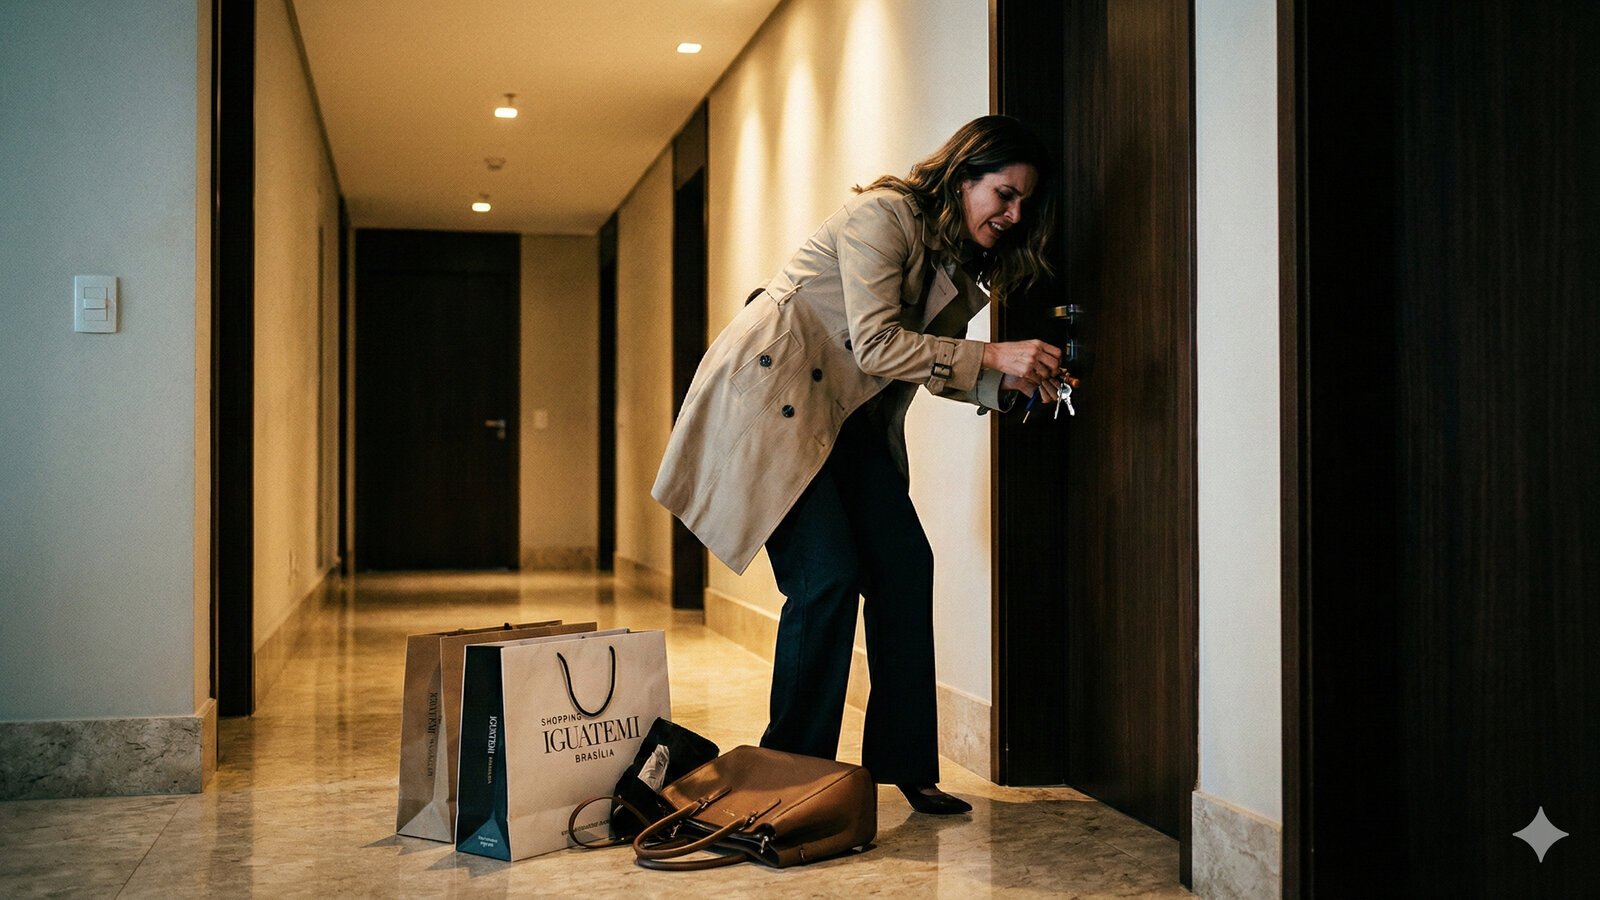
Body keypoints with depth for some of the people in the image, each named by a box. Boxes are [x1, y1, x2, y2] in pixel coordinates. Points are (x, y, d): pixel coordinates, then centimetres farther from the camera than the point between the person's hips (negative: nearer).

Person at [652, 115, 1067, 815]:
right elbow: (876, 343, -25)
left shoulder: (965, 264, 9)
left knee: (905, 566, -3)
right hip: (771, 394, -8)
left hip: (850, 416, 9)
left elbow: (934, 364, 11)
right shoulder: (882, 217, -17)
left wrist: (1009, 383, -7)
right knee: (827, 577, -15)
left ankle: (904, 764, 8)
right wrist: (991, 355, -27)